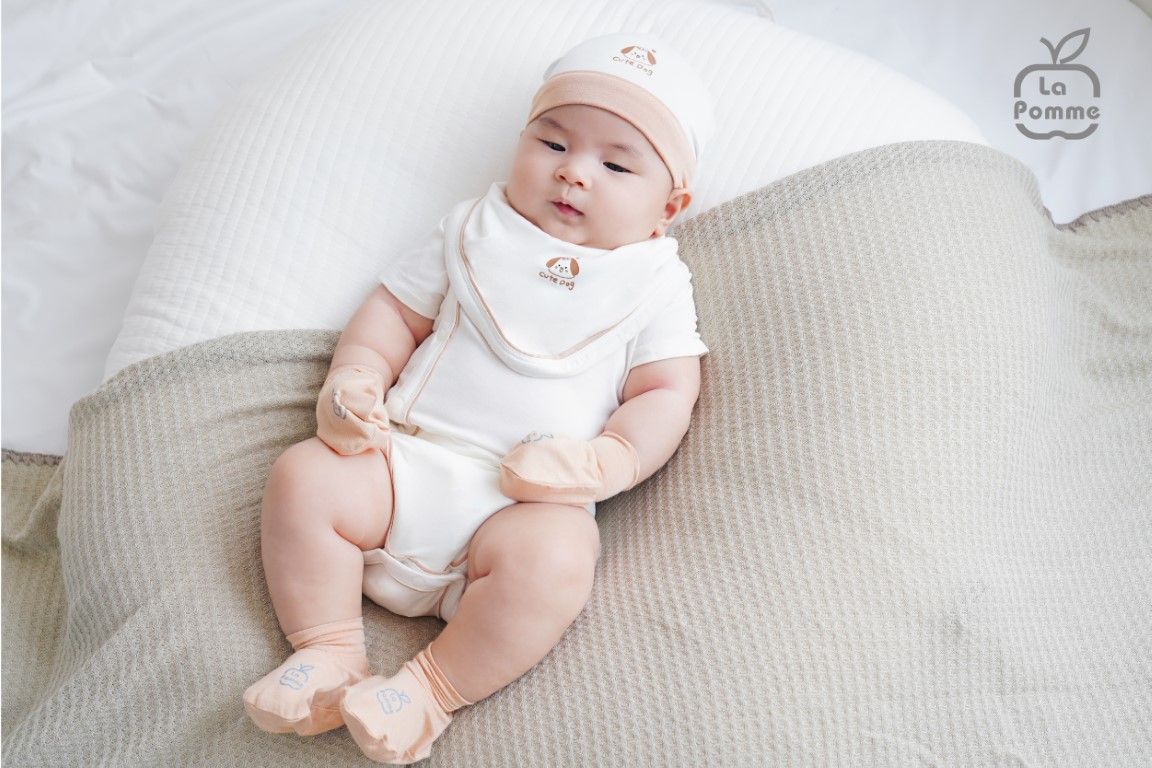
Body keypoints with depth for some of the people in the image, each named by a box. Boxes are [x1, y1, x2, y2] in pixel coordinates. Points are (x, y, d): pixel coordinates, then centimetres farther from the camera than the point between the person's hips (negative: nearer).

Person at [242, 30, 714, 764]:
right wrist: (354, 380, -1)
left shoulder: (655, 284, 9)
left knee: (554, 560, -34)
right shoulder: (476, 230, 17)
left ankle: (432, 690, -15)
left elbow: (666, 394, 4)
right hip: (407, 459, 3)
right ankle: (330, 653, -5)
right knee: (303, 476, -19)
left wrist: (609, 463, -15)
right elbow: (395, 311, 19)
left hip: (531, 501, -3)